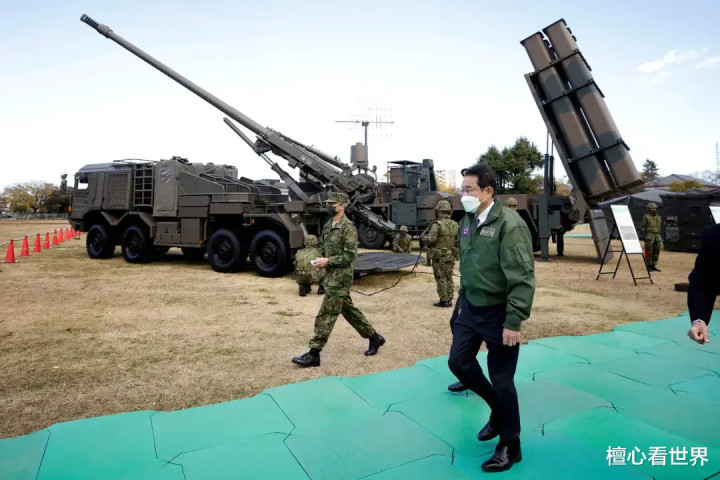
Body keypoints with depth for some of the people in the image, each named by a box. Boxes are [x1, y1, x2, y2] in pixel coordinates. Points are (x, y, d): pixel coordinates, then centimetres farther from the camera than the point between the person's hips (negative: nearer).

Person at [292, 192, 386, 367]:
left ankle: (314, 355, 1)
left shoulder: (348, 227, -16)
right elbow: (322, 246, 22)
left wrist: (328, 261, -20)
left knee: (325, 315, -6)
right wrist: (320, 258, 1)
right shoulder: (328, 225, 11)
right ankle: (374, 337, 31)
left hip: (340, 277, -9)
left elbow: (351, 255, -20)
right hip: (331, 275, 9)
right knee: (348, 310, 18)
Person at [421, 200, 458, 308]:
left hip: (439, 256, -6)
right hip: (450, 255, 6)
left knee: (441, 279, 1)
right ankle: (449, 300, 16)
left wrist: (423, 236, 2)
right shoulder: (455, 224, 5)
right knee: (449, 278, 13)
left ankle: (444, 301, 3)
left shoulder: (437, 224, -16)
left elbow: (430, 240, -17)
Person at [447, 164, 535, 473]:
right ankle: (498, 409, 37)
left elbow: (522, 278, -21)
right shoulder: (466, 222, 5)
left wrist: (513, 322, -22)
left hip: (498, 312, -7)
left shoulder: (509, 223, -19)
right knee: (458, 362, 11)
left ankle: (510, 447, 26)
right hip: (471, 308, 8)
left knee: (501, 379, 3)